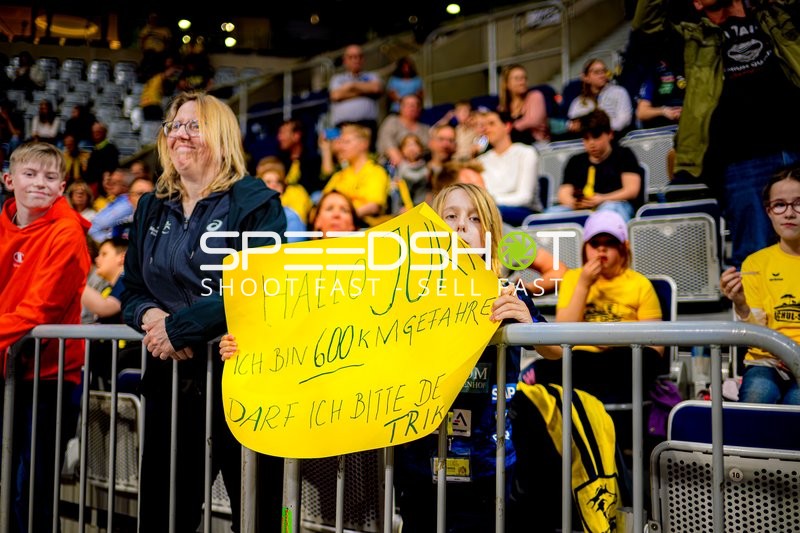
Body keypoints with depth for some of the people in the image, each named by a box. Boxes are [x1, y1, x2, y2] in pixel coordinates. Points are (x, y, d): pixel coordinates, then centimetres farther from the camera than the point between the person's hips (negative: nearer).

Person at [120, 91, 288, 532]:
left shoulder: (255, 203, -5)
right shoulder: (152, 208, 14)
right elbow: (132, 290, 16)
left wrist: (179, 326, -19)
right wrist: (150, 316, -8)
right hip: (170, 379, 5)